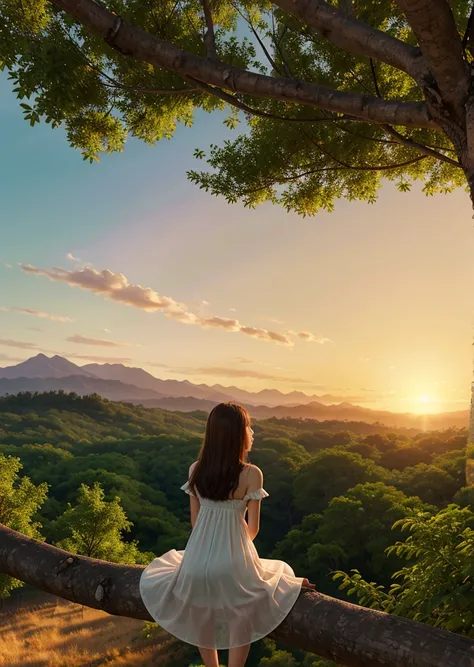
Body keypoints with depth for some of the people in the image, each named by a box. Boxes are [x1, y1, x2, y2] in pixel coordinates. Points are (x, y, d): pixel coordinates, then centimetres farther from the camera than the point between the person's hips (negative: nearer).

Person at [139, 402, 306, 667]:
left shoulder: (196, 469, -3)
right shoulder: (251, 474, -14)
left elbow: (195, 521, 6)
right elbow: (253, 528, -4)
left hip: (197, 559, 4)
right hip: (234, 563, -3)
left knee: (203, 622, 29)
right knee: (240, 626, 21)